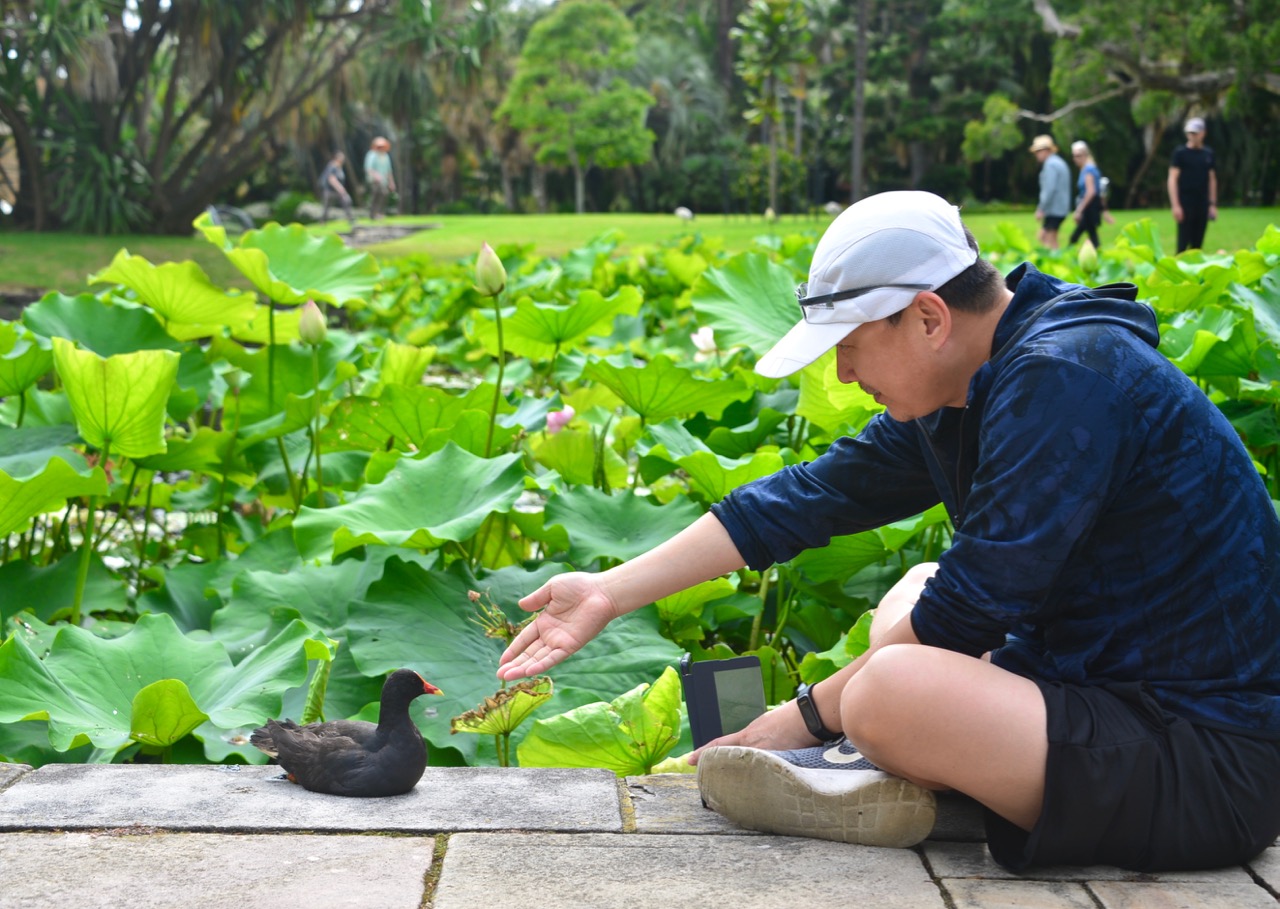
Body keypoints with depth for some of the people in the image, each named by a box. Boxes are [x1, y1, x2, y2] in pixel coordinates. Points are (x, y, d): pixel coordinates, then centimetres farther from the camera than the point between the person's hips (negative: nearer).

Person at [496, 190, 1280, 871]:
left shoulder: (1065, 377, -22)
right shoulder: (961, 392, 7)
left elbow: (969, 612, -21)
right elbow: (808, 497, 9)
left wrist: (806, 718, -10)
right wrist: (610, 593, 9)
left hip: (1210, 764, -10)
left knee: (892, 689, -31)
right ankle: (882, 772, -4)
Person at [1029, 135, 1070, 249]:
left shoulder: (1050, 164, -13)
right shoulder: (1059, 162, 18)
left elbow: (1050, 189, -21)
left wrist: (1041, 209, -19)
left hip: (1053, 209, -10)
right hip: (1060, 209, 10)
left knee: (1051, 242, -7)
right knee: (1042, 237, 11)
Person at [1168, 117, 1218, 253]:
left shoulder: (1208, 153, 10)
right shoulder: (1180, 153, -3)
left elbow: (1212, 179, 16)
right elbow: (1173, 179, -6)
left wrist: (1213, 204, 10)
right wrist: (1176, 205, -14)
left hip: (1203, 203, 4)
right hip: (1186, 203, -4)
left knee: (1198, 243, 6)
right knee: (1183, 243, -5)